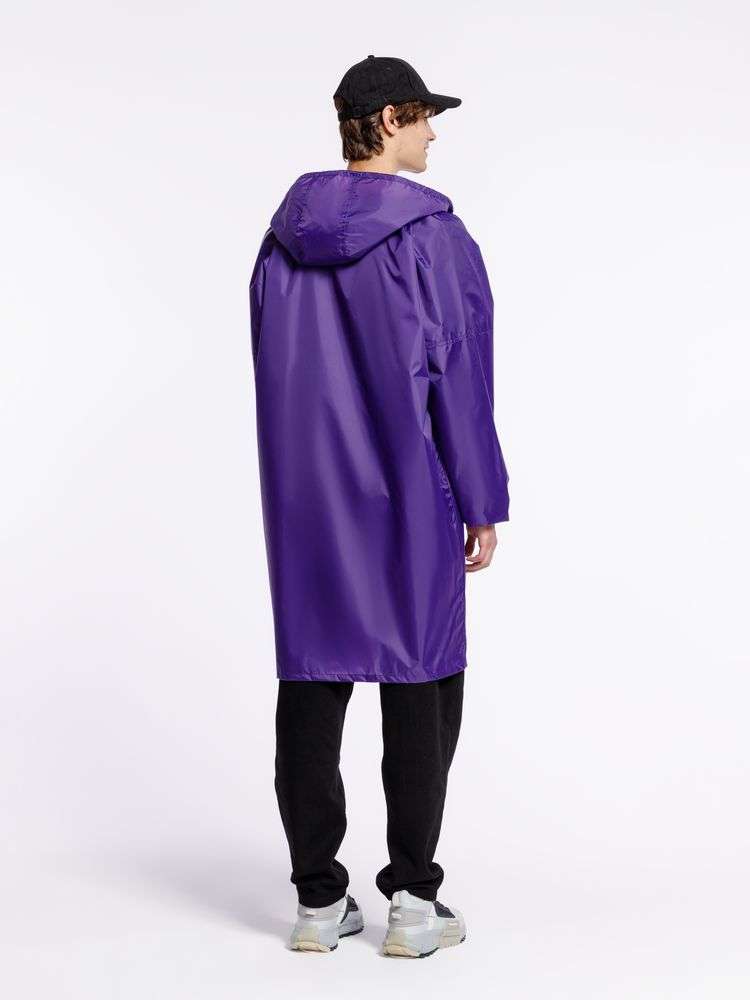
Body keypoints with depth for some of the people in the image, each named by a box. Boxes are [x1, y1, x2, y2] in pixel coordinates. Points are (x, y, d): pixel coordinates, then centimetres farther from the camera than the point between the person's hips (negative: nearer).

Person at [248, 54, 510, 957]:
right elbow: (459, 380, -11)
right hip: (408, 499, -4)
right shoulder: (434, 236, -10)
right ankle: (412, 901, 6)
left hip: (305, 497, 5)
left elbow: (271, 376, 10)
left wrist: (294, 487, 16)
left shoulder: (285, 236, 7)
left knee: (310, 683, 7)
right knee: (420, 688, 4)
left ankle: (318, 898, 11)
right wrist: (482, 504, -4)